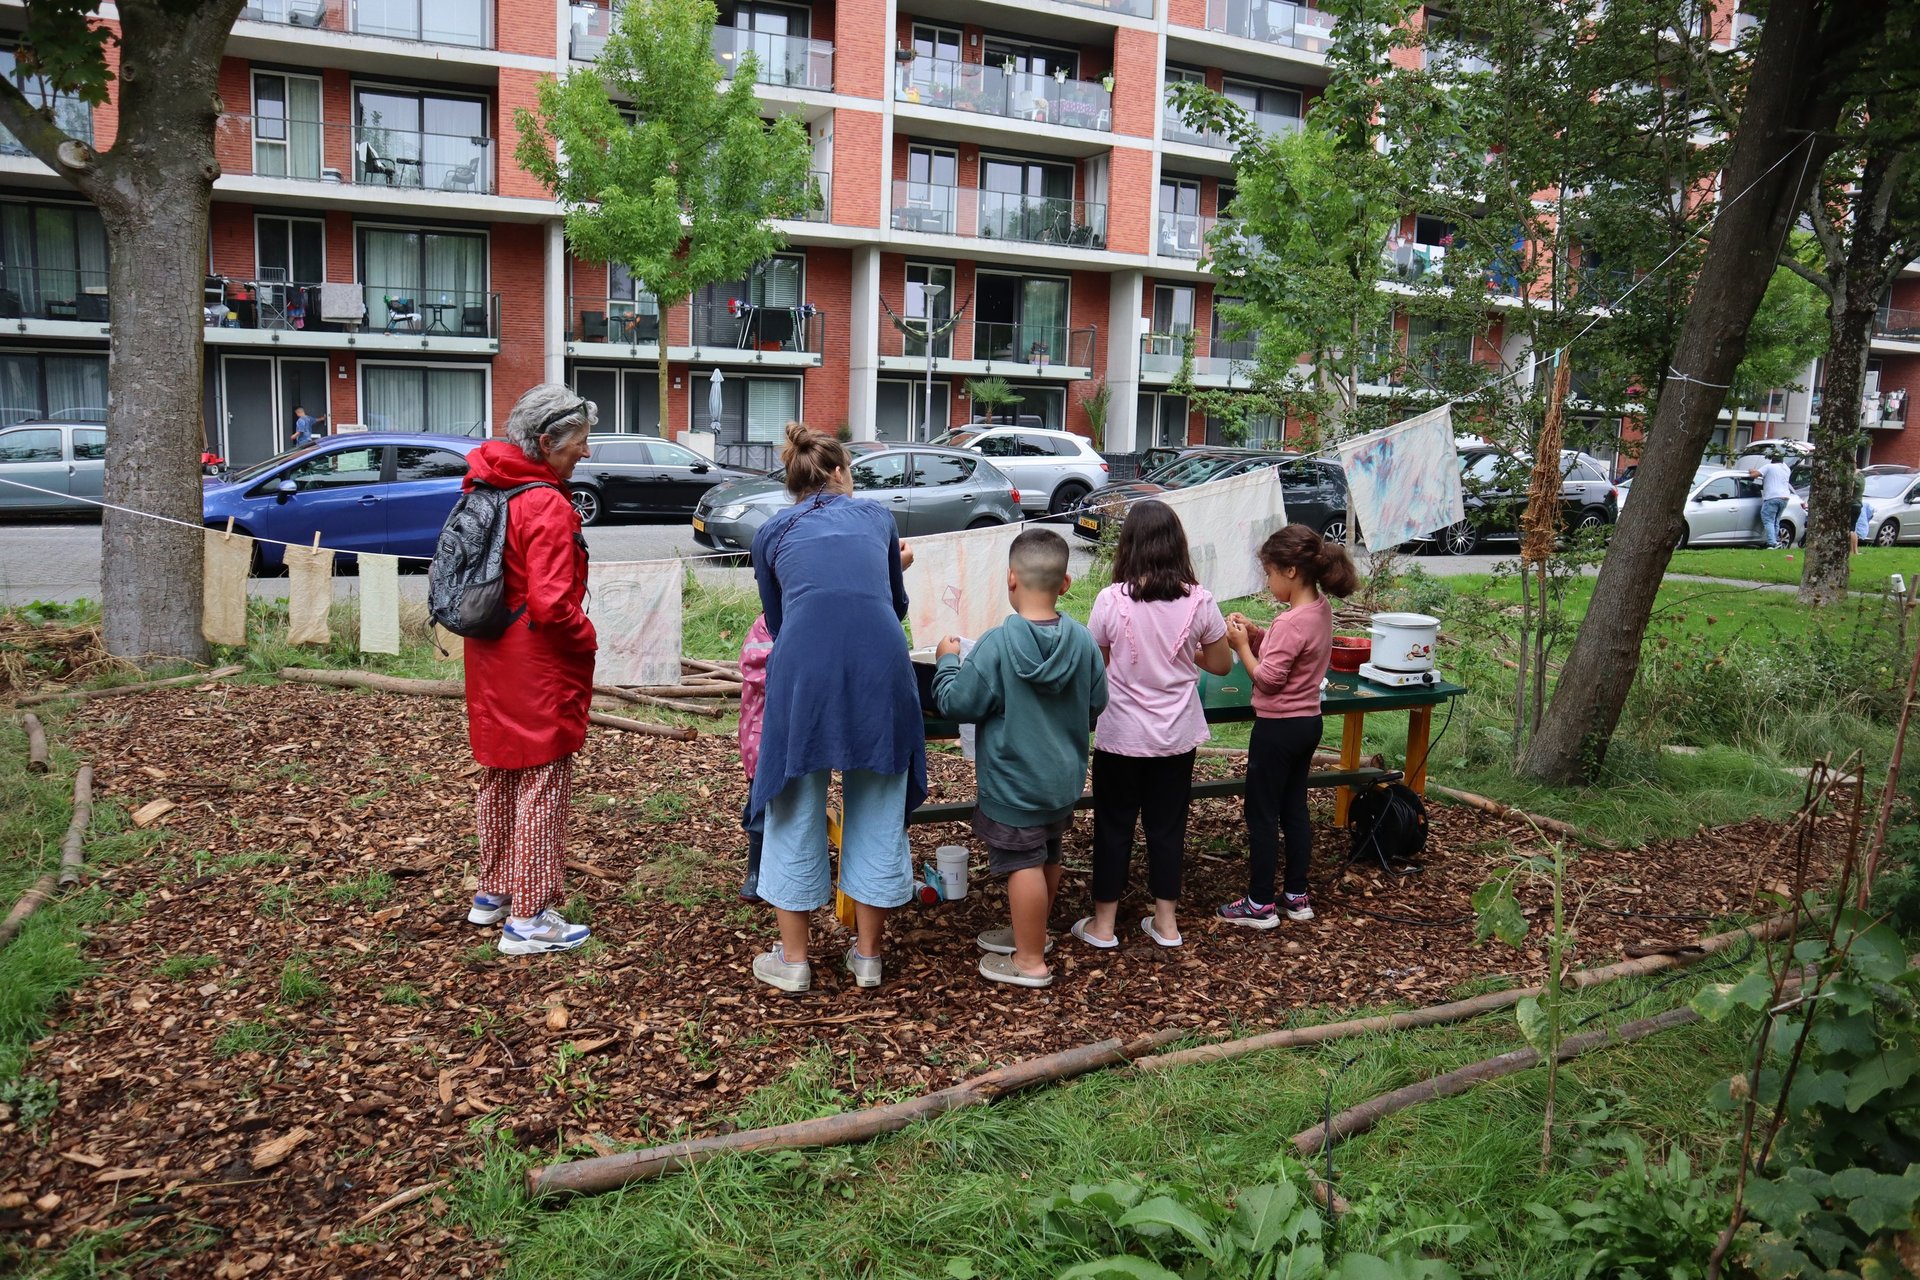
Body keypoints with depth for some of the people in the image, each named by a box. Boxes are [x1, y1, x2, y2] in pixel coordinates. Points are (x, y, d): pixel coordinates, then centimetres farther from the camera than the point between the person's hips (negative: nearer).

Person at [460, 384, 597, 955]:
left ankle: (493, 894, 34)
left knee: (499, 777, 20)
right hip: (538, 672, -9)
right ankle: (528, 918, 10)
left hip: (491, 663, 9)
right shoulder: (547, 506, -21)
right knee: (542, 787, 1)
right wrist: (589, 640, -10)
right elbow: (551, 605, -26)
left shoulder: (486, 489, 7)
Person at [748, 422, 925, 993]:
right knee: (876, 813, 14)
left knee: (796, 812, 14)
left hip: (802, 669, -1)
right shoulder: (876, 515, 22)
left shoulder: (771, 533, 20)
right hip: (881, 667, 1)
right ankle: (868, 955, 26)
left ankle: (794, 959, 23)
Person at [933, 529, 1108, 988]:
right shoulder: (1083, 640, -7)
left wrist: (948, 660, 1)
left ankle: (1030, 961, 14)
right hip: (1065, 777, 6)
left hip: (1014, 781, -6)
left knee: (1022, 862, 4)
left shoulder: (997, 644, -23)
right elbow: (1096, 703, 4)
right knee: (1048, 856, 21)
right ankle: (1031, 932, 41)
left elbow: (957, 703, -16)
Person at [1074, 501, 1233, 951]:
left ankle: (1103, 923, 22)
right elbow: (1221, 664, 2)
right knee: (1167, 826, 15)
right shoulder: (1199, 601, -10)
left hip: (1121, 735, -2)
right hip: (1177, 736, 2)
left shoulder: (1112, 600, -16)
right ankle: (1166, 922, 26)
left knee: (1114, 826, 12)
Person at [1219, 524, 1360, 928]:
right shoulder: (1321, 609, 4)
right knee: (1294, 810, 18)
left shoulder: (1292, 622, -25)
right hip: (1308, 722, 9)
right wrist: (1255, 632, -1)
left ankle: (1261, 905, 12)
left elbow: (1267, 679, -22)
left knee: (1261, 815, 3)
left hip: (1278, 728, -9)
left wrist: (1241, 645, -10)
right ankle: (1297, 897, 27)